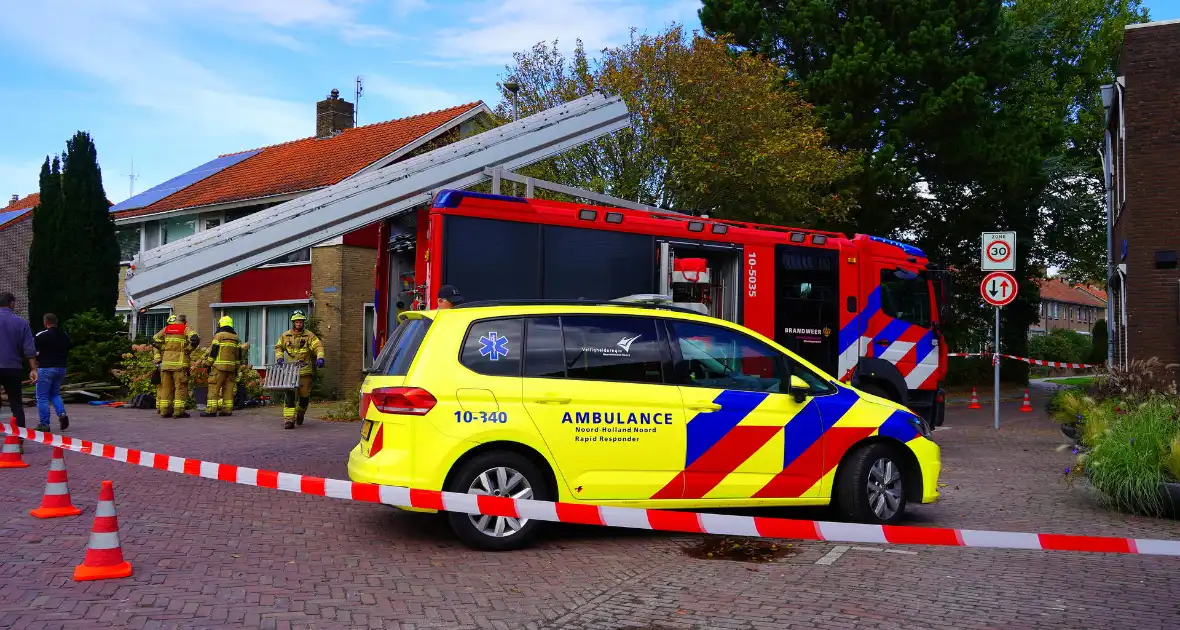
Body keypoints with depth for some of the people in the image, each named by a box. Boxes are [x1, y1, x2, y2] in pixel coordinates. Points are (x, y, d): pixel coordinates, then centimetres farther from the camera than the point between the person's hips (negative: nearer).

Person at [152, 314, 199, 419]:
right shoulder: (185, 329, 0)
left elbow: (154, 340, 17)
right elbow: (195, 339, -16)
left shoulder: (166, 329, 14)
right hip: (180, 361, -5)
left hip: (166, 361, 5)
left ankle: (164, 410, 11)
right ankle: (178, 411, -6)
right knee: (180, 386, -2)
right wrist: (188, 350, -3)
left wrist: (163, 349, 19)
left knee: (166, 386, 11)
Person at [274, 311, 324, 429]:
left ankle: (300, 413, 35)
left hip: (304, 371, -1)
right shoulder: (286, 335, 9)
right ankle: (289, 420, -10)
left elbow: (318, 346, -9)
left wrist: (320, 358, -28)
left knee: (304, 395, 6)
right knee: (290, 395, -8)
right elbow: (278, 347, 23)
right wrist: (280, 357, 4)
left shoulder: (309, 335, 1)